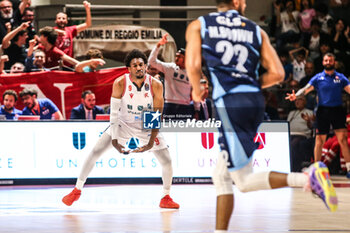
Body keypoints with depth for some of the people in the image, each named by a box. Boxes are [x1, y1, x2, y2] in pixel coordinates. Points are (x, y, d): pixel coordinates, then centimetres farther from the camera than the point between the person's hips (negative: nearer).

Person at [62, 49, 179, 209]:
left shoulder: (155, 85, -21)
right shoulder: (120, 83, -22)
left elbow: (157, 116, -18)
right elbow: (114, 113, -19)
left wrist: (151, 142, -25)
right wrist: (114, 140, -26)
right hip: (124, 124, 0)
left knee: (166, 161, -6)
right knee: (95, 153, -8)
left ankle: (166, 198, 15)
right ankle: (77, 190, 6)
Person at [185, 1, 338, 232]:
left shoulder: (198, 26, 7)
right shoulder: (256, 31, 15)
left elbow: (193, 66, -6)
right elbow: (277, 74, 7)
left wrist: (196, 90, 14)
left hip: (229, 104, -5)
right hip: (255, 100, 5)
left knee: (244, 181, -3)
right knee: (221, 176, 17)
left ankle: (310, 177, -22)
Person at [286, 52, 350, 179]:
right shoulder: (318, 78, 5)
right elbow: (306, 89, -3)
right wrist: (295, 95, -21)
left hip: (337, 110, 0)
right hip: (323, 110, 0)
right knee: (319, 141, 1)